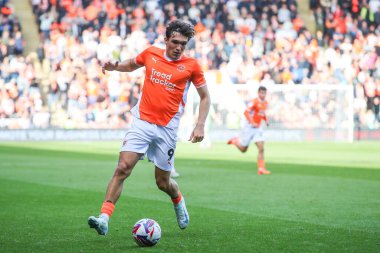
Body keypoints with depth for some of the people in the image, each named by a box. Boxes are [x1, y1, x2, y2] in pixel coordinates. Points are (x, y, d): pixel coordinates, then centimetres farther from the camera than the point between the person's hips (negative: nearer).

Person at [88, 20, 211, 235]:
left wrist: (200, 125, -5)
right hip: (142, 122, 1)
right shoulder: (150, 53, 4)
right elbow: (131, 65, 25)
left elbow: (205, 97, 7)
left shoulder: (191, 65, -2)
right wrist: (114, 67, 3)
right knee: (123, 168, -17)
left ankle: (179, 201, 44)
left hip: (167, 129, -1)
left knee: (163, 182, 8)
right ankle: (104, 219, -20)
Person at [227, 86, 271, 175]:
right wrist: (252, 123, -28)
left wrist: (266, 120, 9)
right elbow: (246, 112, -21)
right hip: (249, 128, -6)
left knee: (261, 148, -10)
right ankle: (235, 141, 36)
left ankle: (261, 169, -10)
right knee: (243, 149, 4)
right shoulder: (255, 102, -15)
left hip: (258, 128, 6)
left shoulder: (265, 103, 9)